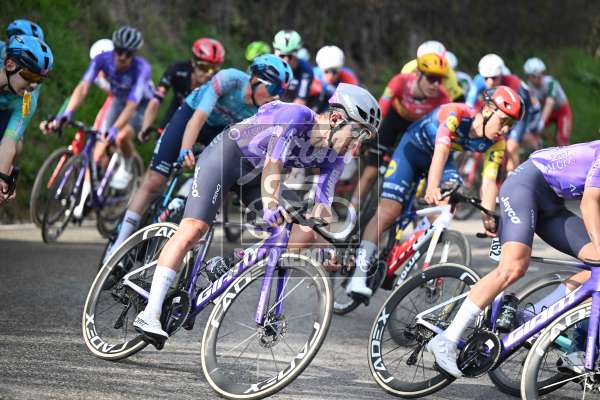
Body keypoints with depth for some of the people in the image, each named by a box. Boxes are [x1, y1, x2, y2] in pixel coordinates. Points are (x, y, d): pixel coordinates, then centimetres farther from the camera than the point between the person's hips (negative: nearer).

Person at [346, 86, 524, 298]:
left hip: (441, 158, 5)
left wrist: (488, 216, -44)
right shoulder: (456, 114, -35)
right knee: (388, 211, -16)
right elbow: (440, 151, -47)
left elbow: (489, 181, -27)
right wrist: (432, 188, -62)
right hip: (413, 148, -5)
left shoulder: (496, 143, -19)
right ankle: (359, 275, -19)